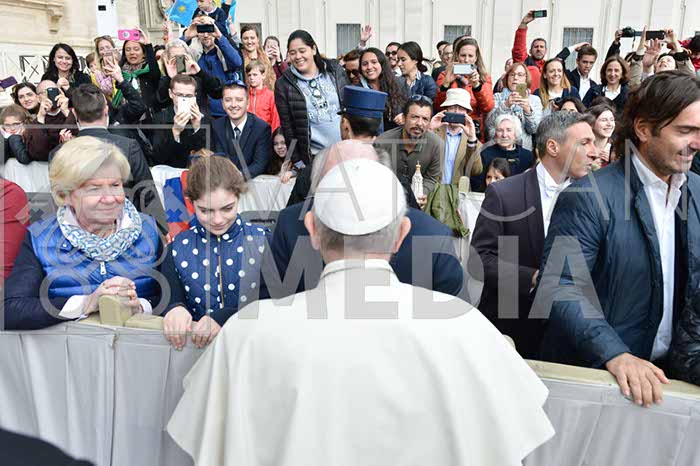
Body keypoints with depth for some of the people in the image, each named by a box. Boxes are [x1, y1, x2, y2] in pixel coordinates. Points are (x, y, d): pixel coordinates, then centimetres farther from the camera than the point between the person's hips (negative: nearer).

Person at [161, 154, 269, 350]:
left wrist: (222, 318, -23)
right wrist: (175, 310, -26)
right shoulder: (178, 249, 7)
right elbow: (171, 300, -2)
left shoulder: (263, 241, 0)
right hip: (195, 345, 1)